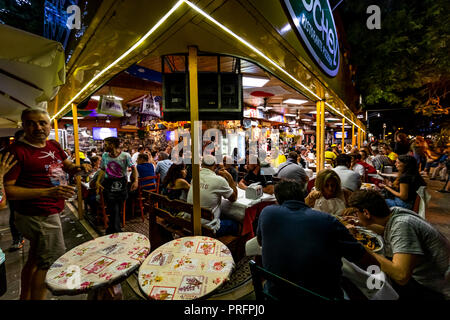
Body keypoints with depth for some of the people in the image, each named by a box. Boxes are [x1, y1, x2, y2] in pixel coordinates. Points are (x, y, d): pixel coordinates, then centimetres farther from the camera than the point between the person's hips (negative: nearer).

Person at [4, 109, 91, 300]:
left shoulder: (54, 145, 6)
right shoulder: (18, 150, -17)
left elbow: (68, 166, 18)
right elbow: (7, 189, -21)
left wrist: (80, 167, -4)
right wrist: (48, 192, -29)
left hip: (48, 212, 8)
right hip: (39, 217, -8)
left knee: (35, 259, 24)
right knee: (51, 260, 5)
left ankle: (25, 297, 44)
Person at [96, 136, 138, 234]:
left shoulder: (125, 155, -8)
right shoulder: (105, 155, 4)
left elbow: (134, 168, -8)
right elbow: (102, 170, 14)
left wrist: (136, 180, -22)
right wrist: (98, 181, 2)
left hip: (121, 185, -1)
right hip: (108, 185, 1)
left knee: (118, 210, 11)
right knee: (114, 211, -6)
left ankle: (110, 230, 35)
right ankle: (116, 232, 13)